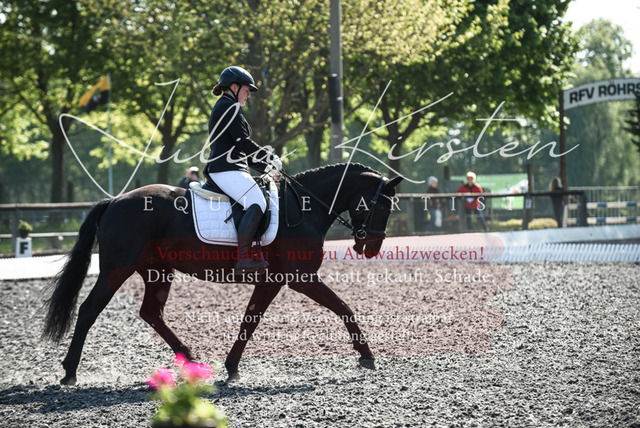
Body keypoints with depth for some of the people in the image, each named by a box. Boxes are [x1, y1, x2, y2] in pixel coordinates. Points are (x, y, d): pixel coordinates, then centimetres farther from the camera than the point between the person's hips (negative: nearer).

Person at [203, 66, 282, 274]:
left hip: (223, 168, 11)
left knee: (262, 198, 15)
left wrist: (265, 167, 20)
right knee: (257, 203, -26)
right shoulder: (230, 107, -5)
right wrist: (271, 158, -3)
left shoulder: (222, 108, 27)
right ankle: (243, 257, -35)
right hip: (226, 170, -11)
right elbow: (244, 143, -14)